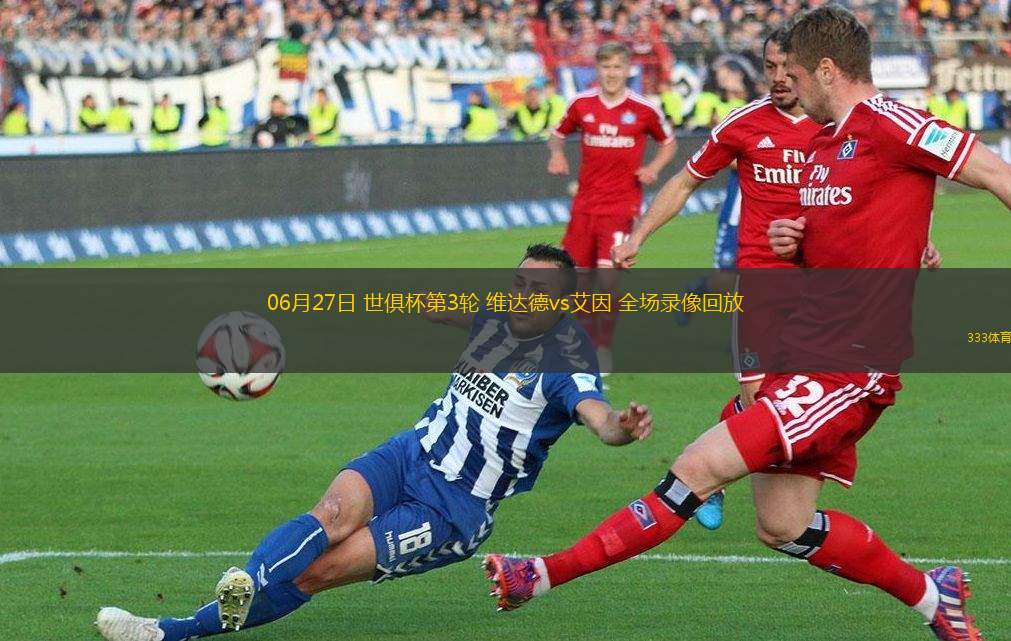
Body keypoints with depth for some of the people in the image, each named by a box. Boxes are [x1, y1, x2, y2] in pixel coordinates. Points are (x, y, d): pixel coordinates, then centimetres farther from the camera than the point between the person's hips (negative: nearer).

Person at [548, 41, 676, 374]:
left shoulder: (644, 109, -3)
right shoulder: (582, 104, 3)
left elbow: (669, 143, 12)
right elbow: (558, 134, 18)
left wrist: (653, 167, -6)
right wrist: (557, 153, -3)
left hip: (622, 205, -3)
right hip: (585, 203, 3)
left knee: (608, 274, -16)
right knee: (579, 276, 5)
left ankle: (604, 348, -4)